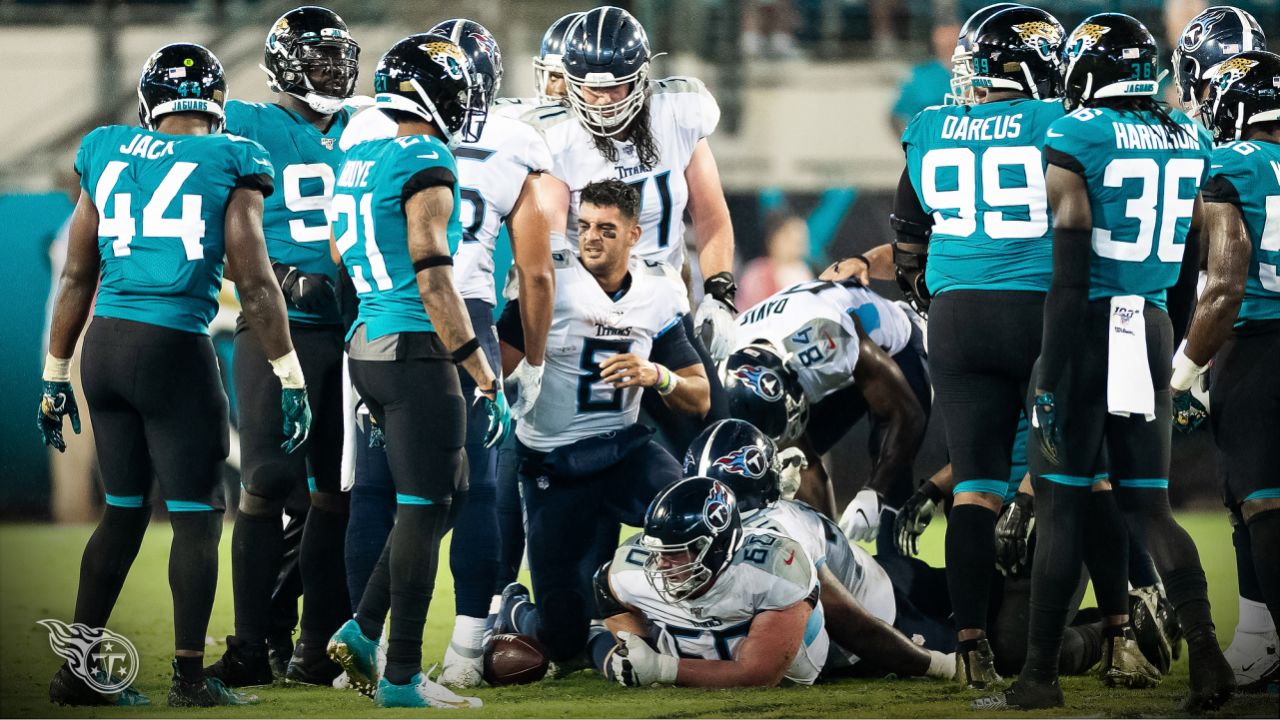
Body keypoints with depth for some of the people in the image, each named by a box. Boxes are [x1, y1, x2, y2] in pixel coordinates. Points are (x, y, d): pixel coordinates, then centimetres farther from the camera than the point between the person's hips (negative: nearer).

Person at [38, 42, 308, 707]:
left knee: (124, 508, 16)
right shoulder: (228, 166, -3)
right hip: (175, 349, -5)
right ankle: (189, 678, 4)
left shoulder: (107, 156, 10)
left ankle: (77, 673, 16)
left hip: (104, 345, 5)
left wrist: (55, 376, 20)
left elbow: (77, 276, 14)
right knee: (196, 516, 5)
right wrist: (290, 379, 0)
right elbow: (255, 283, -5)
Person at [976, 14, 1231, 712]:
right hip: (1153, 329, 5)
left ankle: (1040, 675, 4)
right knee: (1149, 504, 10)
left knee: (1060, 503, 2)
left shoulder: (1075, 138, -11)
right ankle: (1205, 652, -5)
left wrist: (1051, 376, -13)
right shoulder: (1190, 140, 7)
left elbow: (1070, 269, -15)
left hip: (1089, 326, -5)